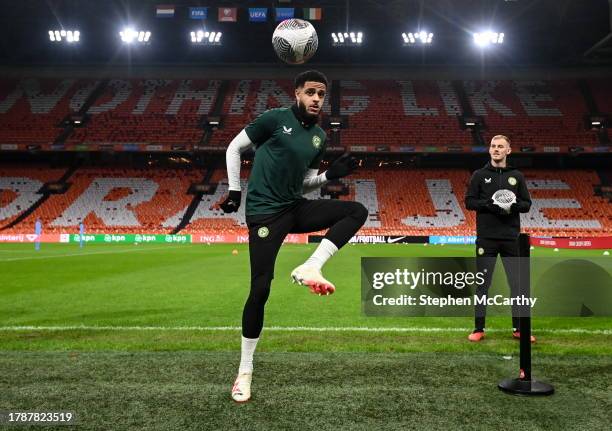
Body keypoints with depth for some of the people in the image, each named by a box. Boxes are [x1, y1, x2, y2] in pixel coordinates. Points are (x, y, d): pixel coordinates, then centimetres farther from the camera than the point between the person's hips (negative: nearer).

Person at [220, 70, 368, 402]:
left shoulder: (319, 137, 11)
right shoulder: (276, 118, -6)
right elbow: (234, 148, 2)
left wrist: (330, 175, 0)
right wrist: (234, 191, -3)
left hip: (295, 208, 6)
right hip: (264, 212, -6)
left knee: (357, 211, -5)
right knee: (260, 288, -9)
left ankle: (309, 268, -16)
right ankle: (245, 371, 6)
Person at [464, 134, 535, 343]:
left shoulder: (517, 176, 10)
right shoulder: (480, 175, 5)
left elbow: (527, 204, 10)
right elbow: (469, 201, 1)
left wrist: (515, 205, -11)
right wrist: (488, 205, -16)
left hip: (511, 238, 2)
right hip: (486, 237, -2)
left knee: (517, 283, 5)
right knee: (482, 283, 3)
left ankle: (518, 328, 17)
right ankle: (479, 328, 12)